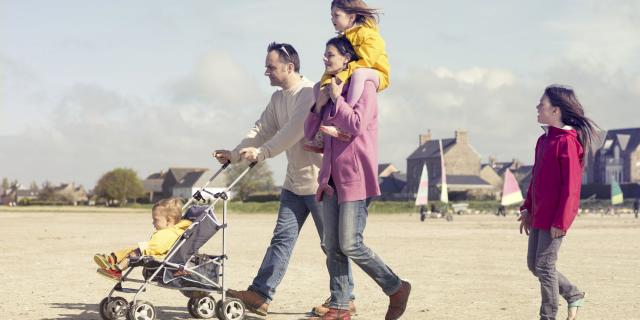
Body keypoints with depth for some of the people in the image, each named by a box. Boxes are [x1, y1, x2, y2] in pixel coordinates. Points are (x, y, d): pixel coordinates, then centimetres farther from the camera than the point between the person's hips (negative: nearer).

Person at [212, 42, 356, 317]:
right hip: (294, 182, 8)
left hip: (319, 179, -8)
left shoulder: (310, 92, -16)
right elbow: (262, 129, 9)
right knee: (282, 238, 2)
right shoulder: (278, 99, 12)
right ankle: (259, 295, -2)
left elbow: (294, 130, -26)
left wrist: (261, 153, -28)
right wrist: (235, 154, -3)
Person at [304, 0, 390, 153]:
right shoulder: (343, 37, 9)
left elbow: (364, 62, -28)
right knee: (320, 87, 6)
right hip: (351, 79, 9)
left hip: (377, 75, -9)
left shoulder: (368, 34, -17)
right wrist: (326, 82, -19)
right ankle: (320, 137, -3)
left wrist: (342, 76, -34)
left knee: (358, 73, -41)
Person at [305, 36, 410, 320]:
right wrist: (319, 104, 1)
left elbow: (357, 125, -20)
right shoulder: (330, 89, 18)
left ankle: (396, 288, 6)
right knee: (333, 247, 4)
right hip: (331, 179, 8)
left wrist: (336, 99, -10)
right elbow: (310, 133, 16)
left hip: (355, 177, -8)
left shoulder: (363, 86, -5)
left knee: (350, 245, -11)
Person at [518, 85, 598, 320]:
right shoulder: (544, 139, 12)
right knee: (533, 265, 13)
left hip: (554, 218, -9)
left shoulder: (567, 141, -16)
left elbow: (571, 185, -19)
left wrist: (560, 221, -19)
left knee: (544, 266, -3)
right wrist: (527, 209, 17)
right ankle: (573, 295, 30)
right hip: (538, 215, 9)